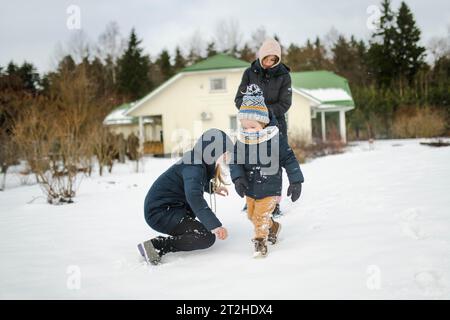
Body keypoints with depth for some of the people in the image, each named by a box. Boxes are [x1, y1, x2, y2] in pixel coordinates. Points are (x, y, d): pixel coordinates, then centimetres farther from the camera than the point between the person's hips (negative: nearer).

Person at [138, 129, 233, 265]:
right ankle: (156, 245, -21)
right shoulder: (193, 168, -21)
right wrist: (215, 225, -45)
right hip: (160, 214, -11)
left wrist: (212, 188, 43)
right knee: (207, 237, -18)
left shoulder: (194, 161, 9)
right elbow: (194, 197, -40)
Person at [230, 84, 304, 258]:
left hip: (270, 188, -5)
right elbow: (235, 161, 0)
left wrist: (296, 182, -10)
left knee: (261, 215, -11)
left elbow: (289, 159, -11)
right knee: (252, 215, 18)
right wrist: (238, 178, -17)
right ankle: (273, 227, 43)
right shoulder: (241, 141, -7)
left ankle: (260, 241, 8)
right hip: (250, 189, 5)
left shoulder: (276, 139, -18)